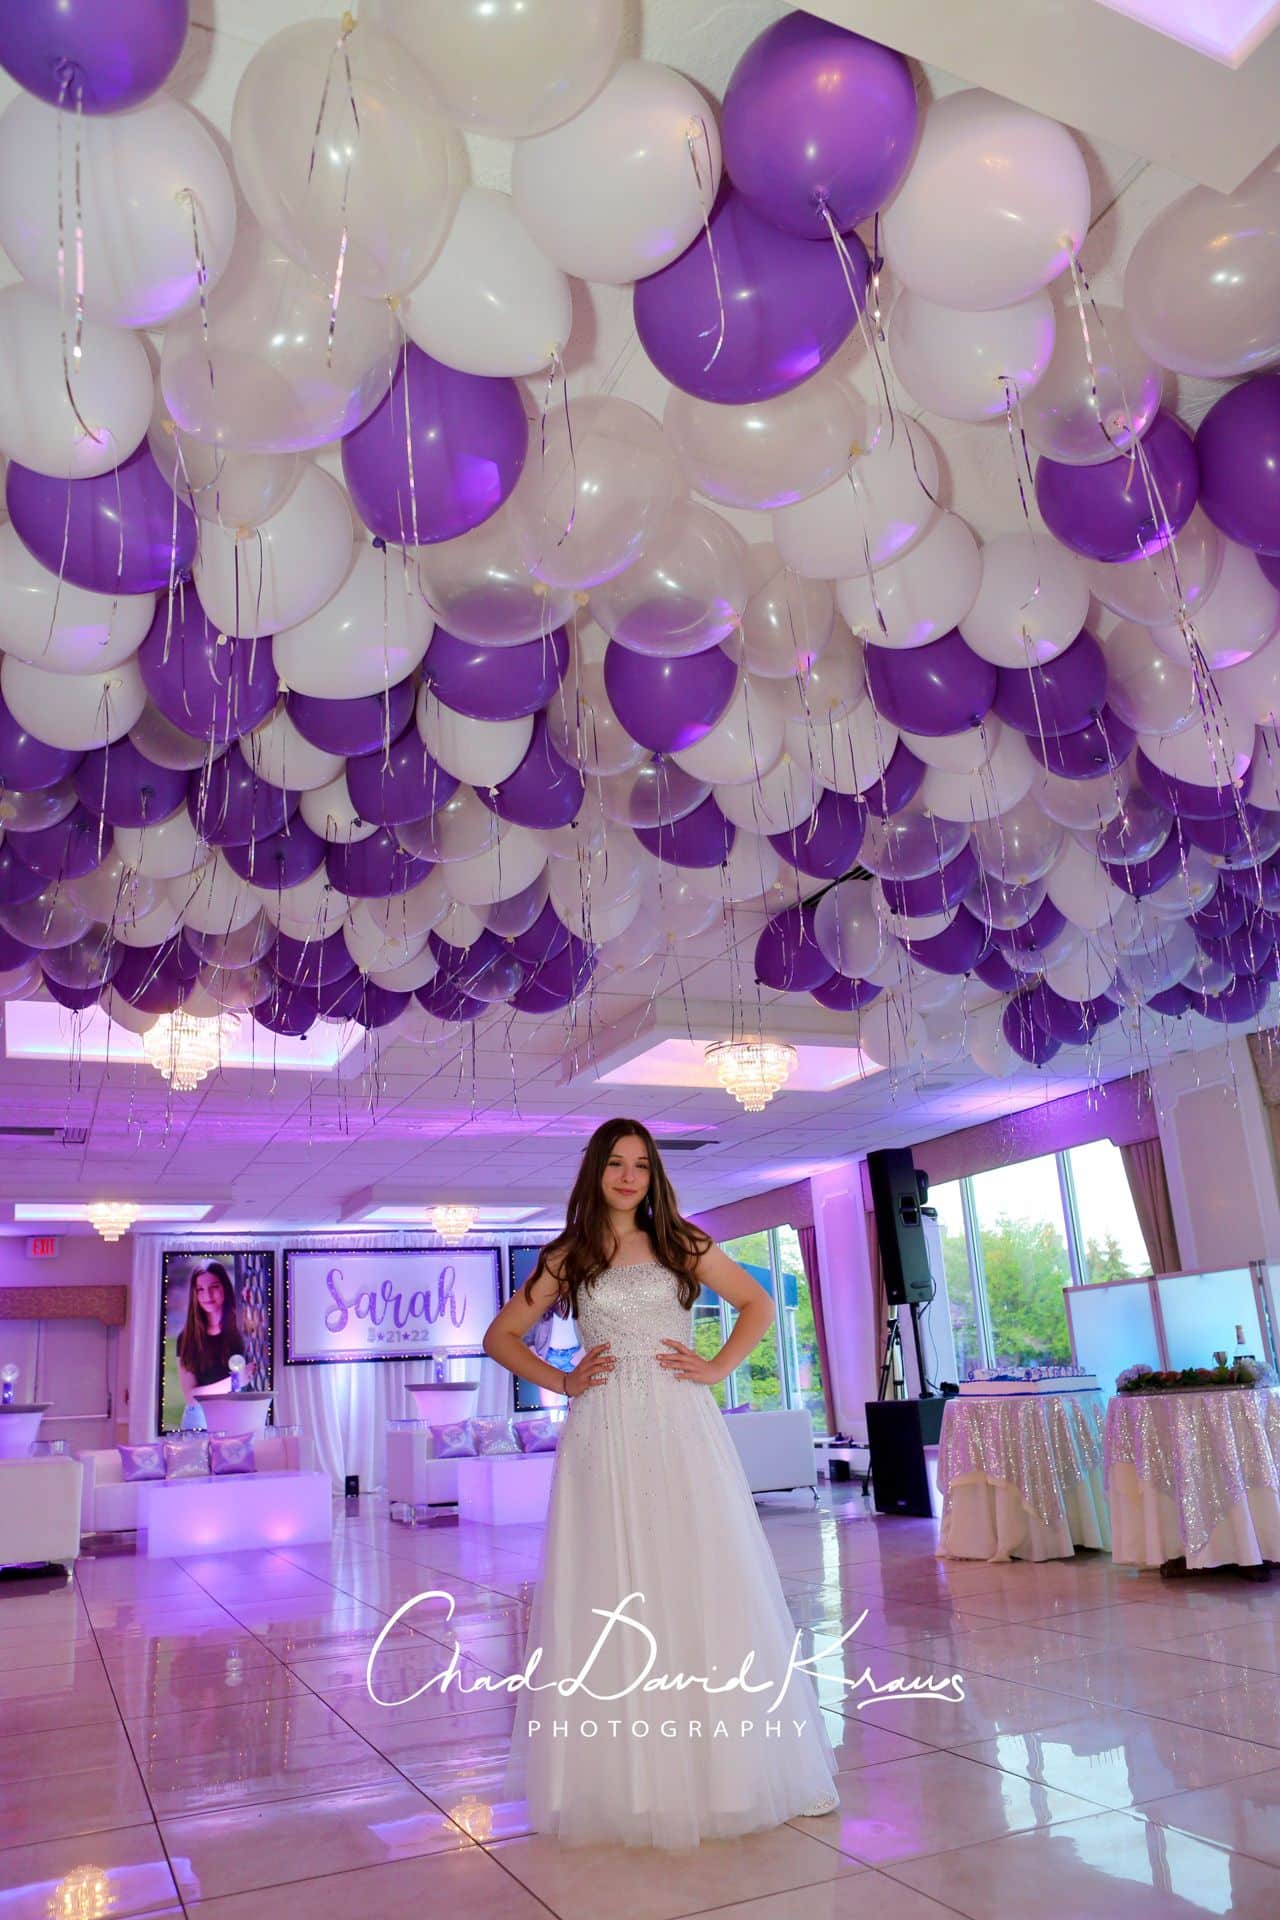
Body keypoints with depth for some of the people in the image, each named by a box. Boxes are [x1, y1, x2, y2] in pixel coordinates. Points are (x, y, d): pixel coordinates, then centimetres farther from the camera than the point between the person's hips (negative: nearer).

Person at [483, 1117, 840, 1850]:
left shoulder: (681, 1243, 8)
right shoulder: (568, 1257, 7)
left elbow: (758, 1304, 13)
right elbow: (500, 1336, 11)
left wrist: (717, 1368, 1)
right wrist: (561, 1381, 0)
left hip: (683, 1432, 1)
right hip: (604, 1439, 0)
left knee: (700, 1587, 3)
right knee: (611, 1596, 2)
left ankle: (715, 1765, 17)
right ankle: (623, 1777, 15)